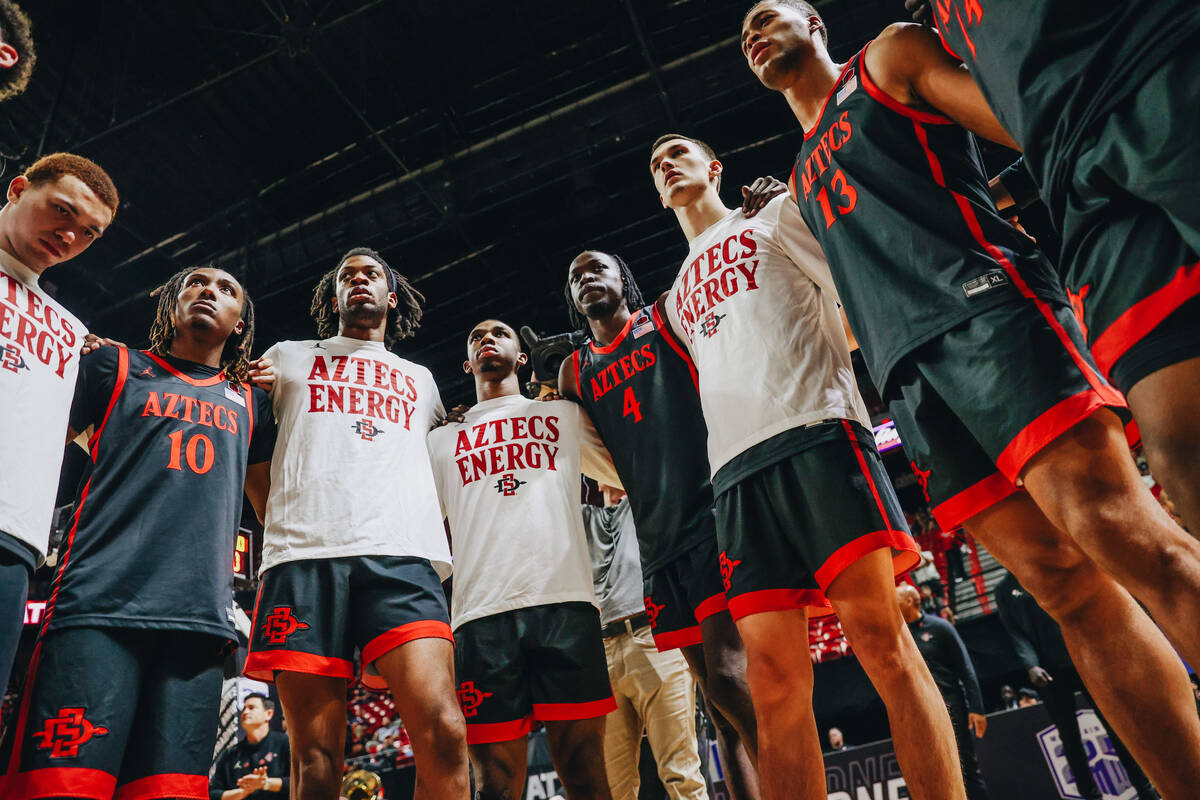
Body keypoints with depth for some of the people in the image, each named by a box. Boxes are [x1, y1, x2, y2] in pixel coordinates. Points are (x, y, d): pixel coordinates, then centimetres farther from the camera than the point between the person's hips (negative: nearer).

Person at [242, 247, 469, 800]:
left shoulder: (420, 380, 31)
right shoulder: (290, 359, 26)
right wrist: (279, 525, 11)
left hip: (404, 556, 1)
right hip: (305, 556, 0)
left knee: (442, 731, -20)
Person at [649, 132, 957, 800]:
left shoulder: (775, 219, 18)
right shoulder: (676, 300, 32)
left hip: (816, 433, -4)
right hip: (737, 470, 5)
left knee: (881, 638, -13)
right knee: (774, 680, -3)